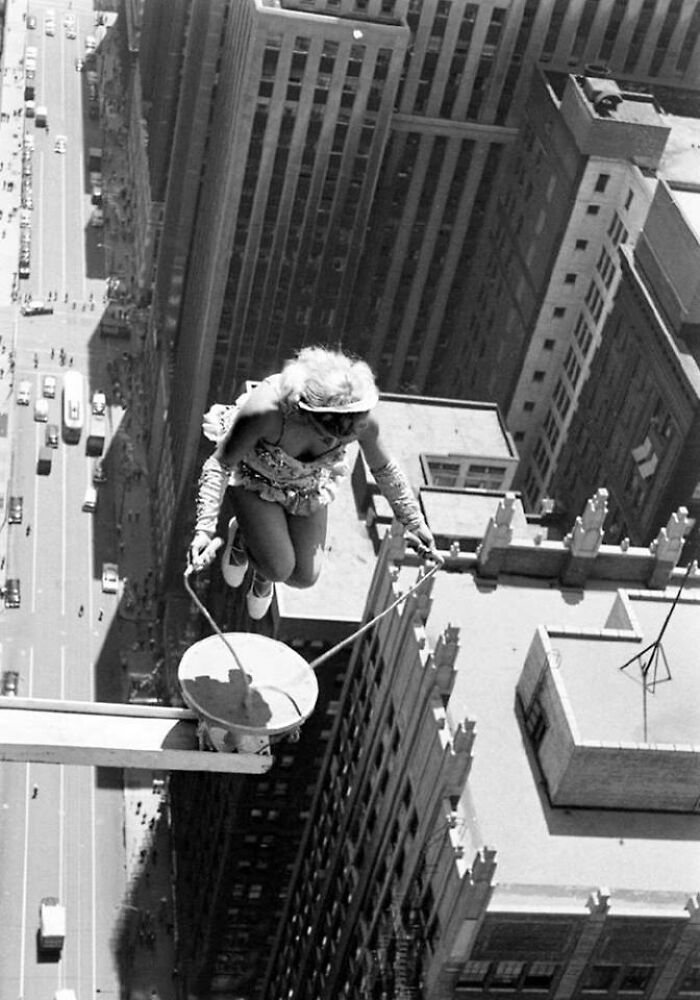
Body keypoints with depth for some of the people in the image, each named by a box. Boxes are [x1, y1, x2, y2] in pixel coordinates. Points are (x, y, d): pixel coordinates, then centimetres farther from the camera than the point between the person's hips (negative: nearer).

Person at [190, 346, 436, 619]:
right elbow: (220, 465, -28)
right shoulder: (265, 409, -45)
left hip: (309, 485, 3)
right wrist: (205, 528, -37)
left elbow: (385, 470, -11)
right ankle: (243, 536, 22)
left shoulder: (364, 422, -34)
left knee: (305, 576, 0)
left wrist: (415, 522, -1)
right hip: (253, 477, -3)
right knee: (279, 569, -14)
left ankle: (263, 574, 38)